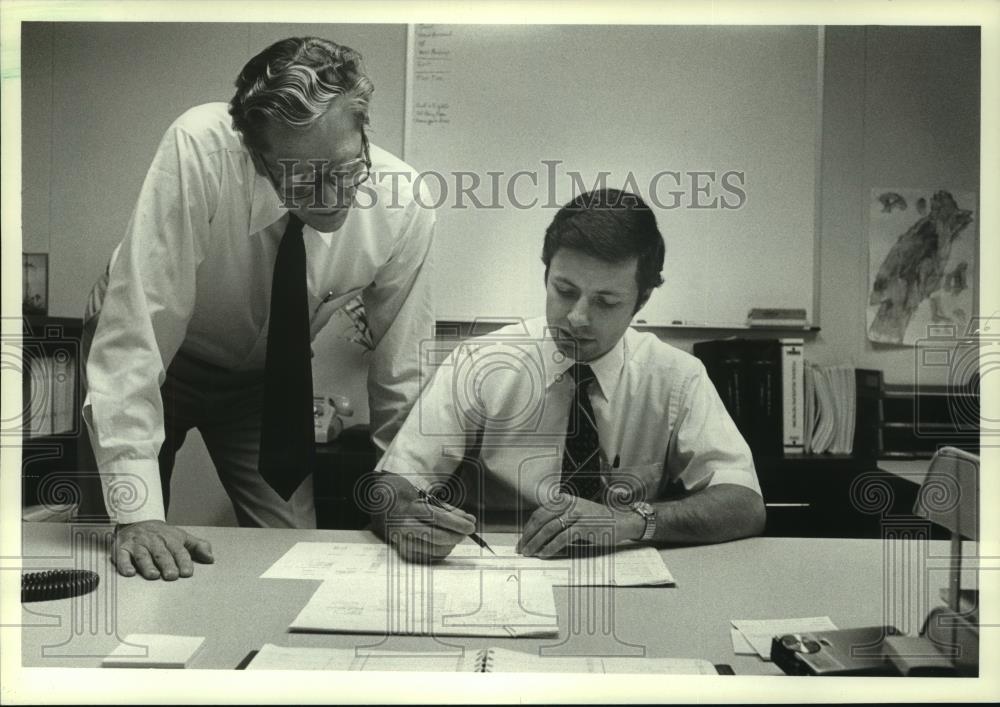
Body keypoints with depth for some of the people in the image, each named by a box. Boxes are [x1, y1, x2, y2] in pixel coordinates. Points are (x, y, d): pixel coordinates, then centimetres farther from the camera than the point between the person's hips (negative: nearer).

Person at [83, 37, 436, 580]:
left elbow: (401, 376, -15)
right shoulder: (198, 149, -35)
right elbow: (135, 330, -36)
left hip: (267, 372, 2)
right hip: (145, 357, -2)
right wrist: (137, 511, -40)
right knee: (134, 570, -5)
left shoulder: (401, 206, -25)